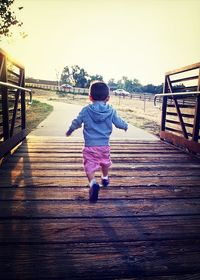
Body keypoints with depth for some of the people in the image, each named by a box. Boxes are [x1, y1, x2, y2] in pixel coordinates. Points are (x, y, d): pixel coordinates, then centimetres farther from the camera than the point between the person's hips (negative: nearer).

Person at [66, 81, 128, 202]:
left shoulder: (86, 110, -5)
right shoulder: (111, 111, -4)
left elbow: (76, 123, 4)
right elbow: (119, 123, 6)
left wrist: (69, 131, 24)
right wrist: (125, 126, 30)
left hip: (90, 146, -2)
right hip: (104, 145, 3)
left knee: (90, 166, -1)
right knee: (105, 162, 26)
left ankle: (93, 183, -26)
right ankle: (105, 179, 47)